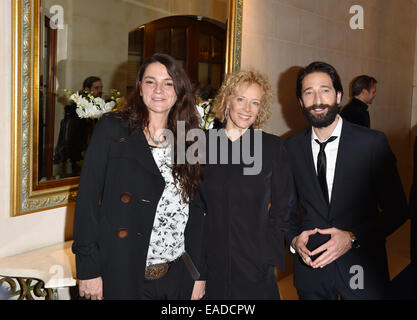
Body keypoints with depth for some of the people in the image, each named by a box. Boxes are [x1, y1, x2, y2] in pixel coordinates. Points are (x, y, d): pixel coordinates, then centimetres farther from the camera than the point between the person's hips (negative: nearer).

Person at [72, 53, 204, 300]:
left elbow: (194, 213, 9)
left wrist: (199, 275, 6)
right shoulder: (113, 129, -4)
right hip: (122, 276, -3)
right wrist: (88, 269, -12)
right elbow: (88, 197, -8)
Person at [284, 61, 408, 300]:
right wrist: (294, 237, -8)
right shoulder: (291, 148, -1)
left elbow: (397, 210, -6)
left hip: (362, 268, -2)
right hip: (311, 264, 2)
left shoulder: (373, 143, -10)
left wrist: (353, 238, -17)